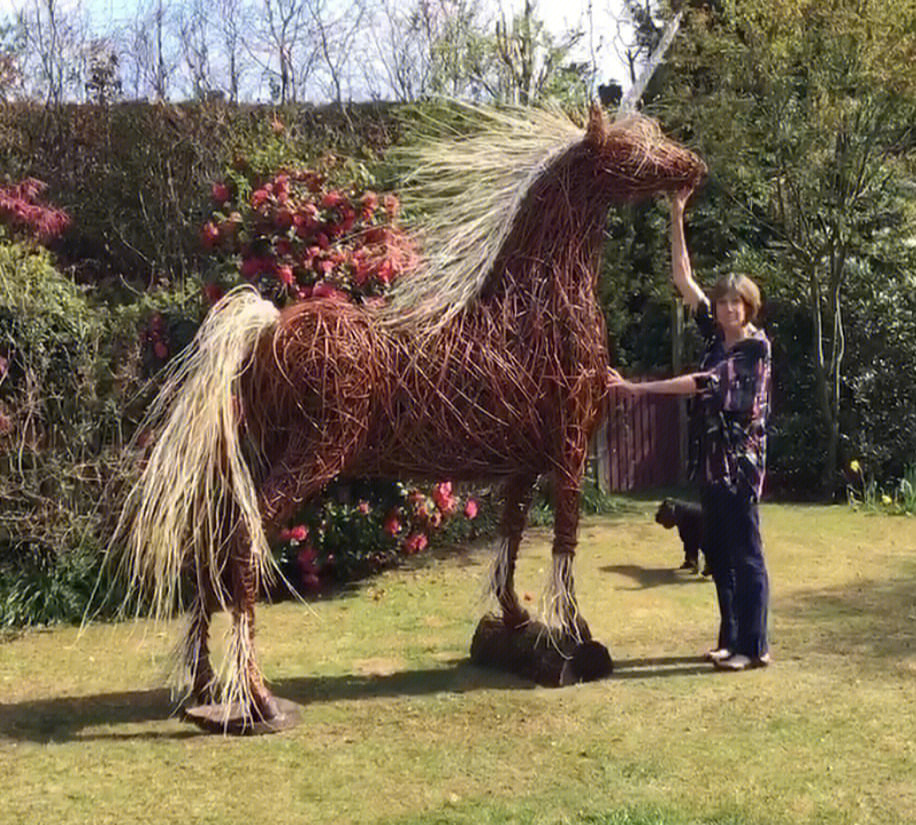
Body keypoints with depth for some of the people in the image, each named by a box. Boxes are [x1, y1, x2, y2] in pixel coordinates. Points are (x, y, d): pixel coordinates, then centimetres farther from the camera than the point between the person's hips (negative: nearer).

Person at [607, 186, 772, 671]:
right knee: (719, 554, 11)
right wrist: (677, 217, 3)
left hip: (741, 462, -7)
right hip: (712, 459, 7)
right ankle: (731, 639, 20)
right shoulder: (716, 337, 10)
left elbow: (703, 383, -19)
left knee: (745, 554, -3)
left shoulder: (755, 346, -10)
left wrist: (637, 388, -23)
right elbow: (683, 280, 8)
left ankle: (755, 647, 3)